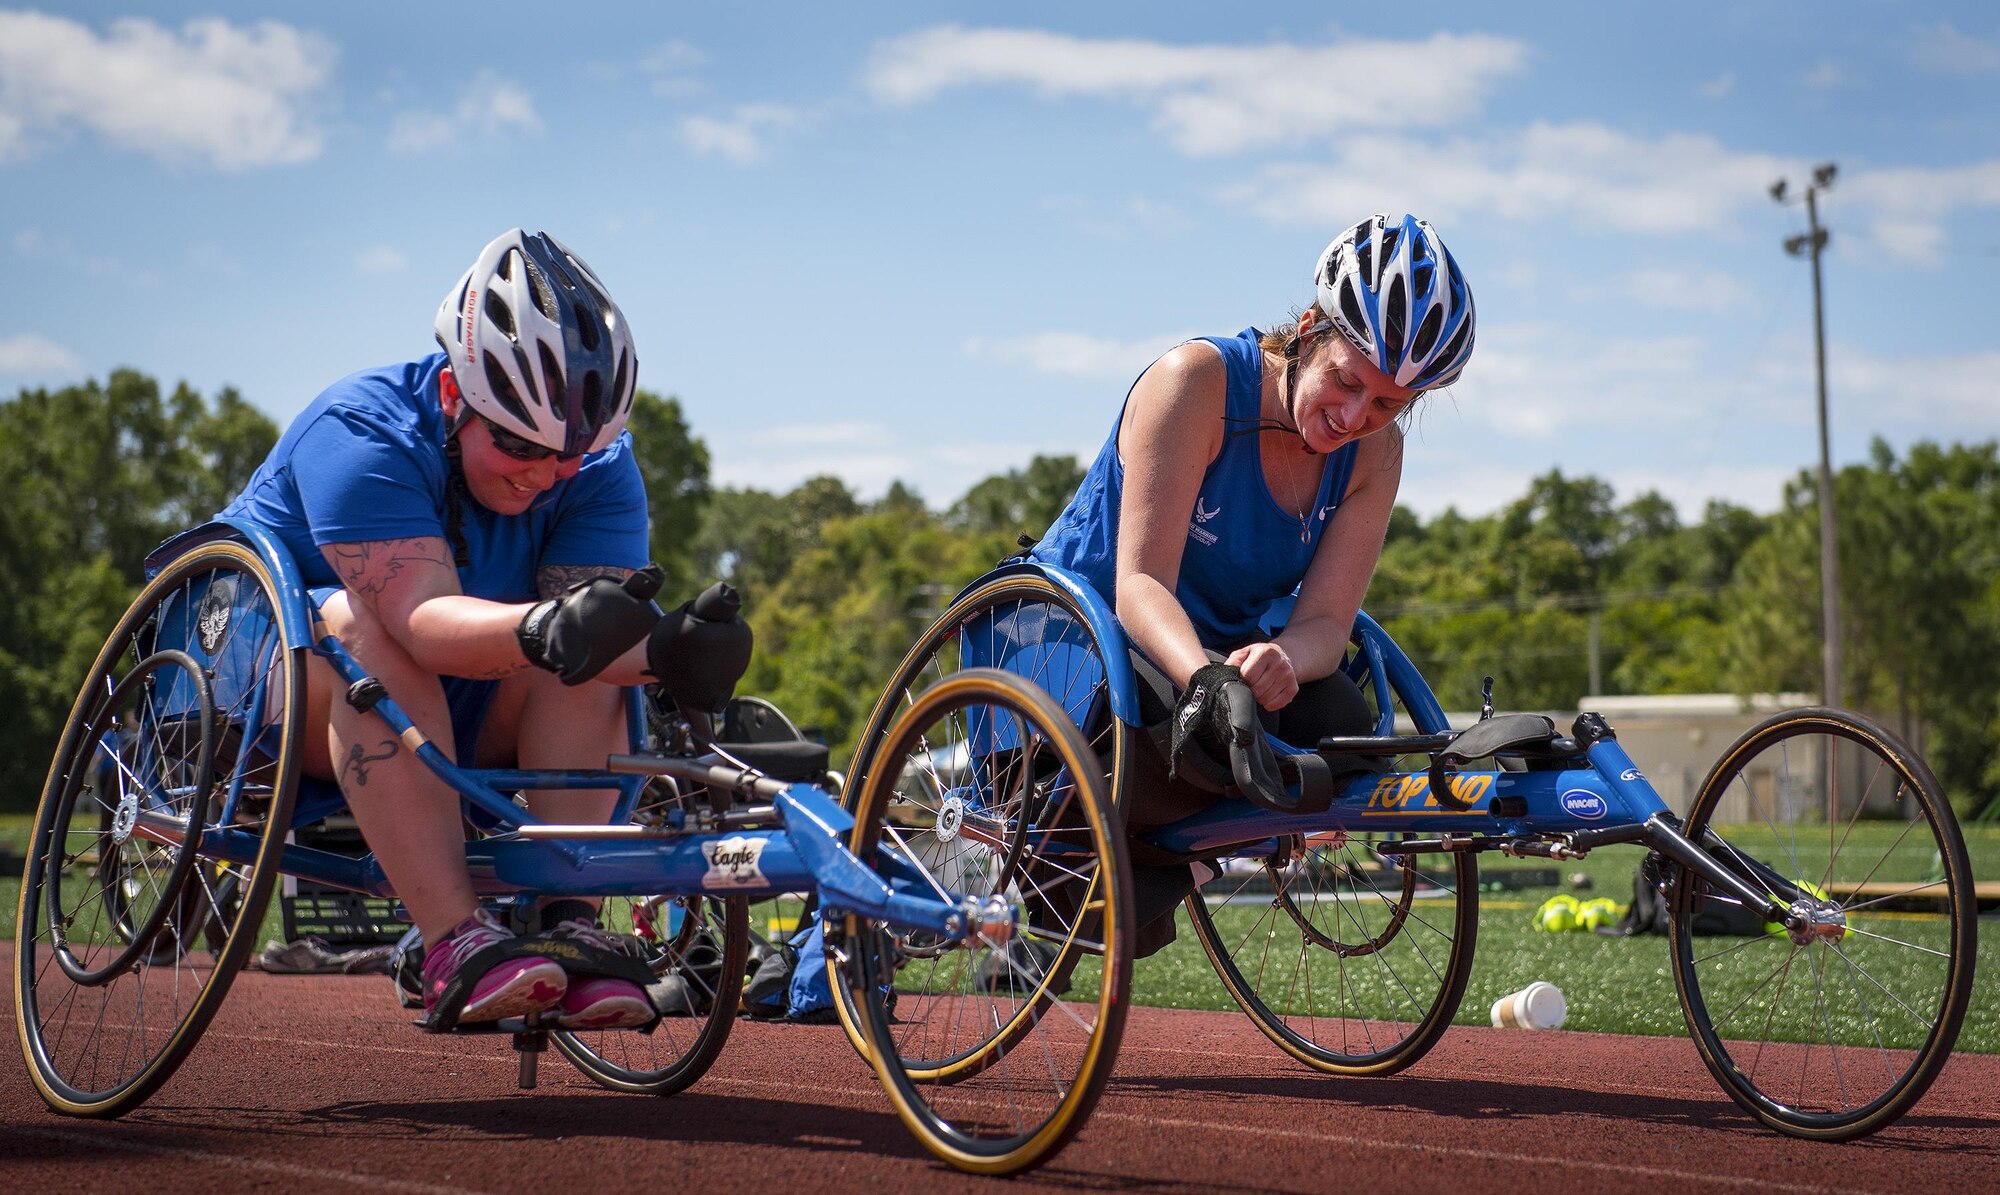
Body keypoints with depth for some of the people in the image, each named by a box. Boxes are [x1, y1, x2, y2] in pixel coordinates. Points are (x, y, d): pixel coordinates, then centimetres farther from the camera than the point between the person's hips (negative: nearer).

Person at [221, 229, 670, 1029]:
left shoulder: (598, 467, -9)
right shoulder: (357, 432, -25)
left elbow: (612, 630, -23)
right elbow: (424, 618, -40)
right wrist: (541, 629, -59)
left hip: (444, 728, 4)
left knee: (587, 644, -23)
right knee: (368, 631, -37)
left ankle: (570, 924, -29)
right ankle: (454, 945, -45)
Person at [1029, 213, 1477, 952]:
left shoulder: (1375, 454, -7)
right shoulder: (1197, 380, -23)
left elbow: (1324, 620, -14)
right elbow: (1140, 582, -29)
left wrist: (1280, 661, -39)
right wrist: (1205, 676, -50)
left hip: (1223, 645, 6)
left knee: (1343, 727, -24)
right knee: (1212, 727, -36)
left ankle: (1154, 865, -3)